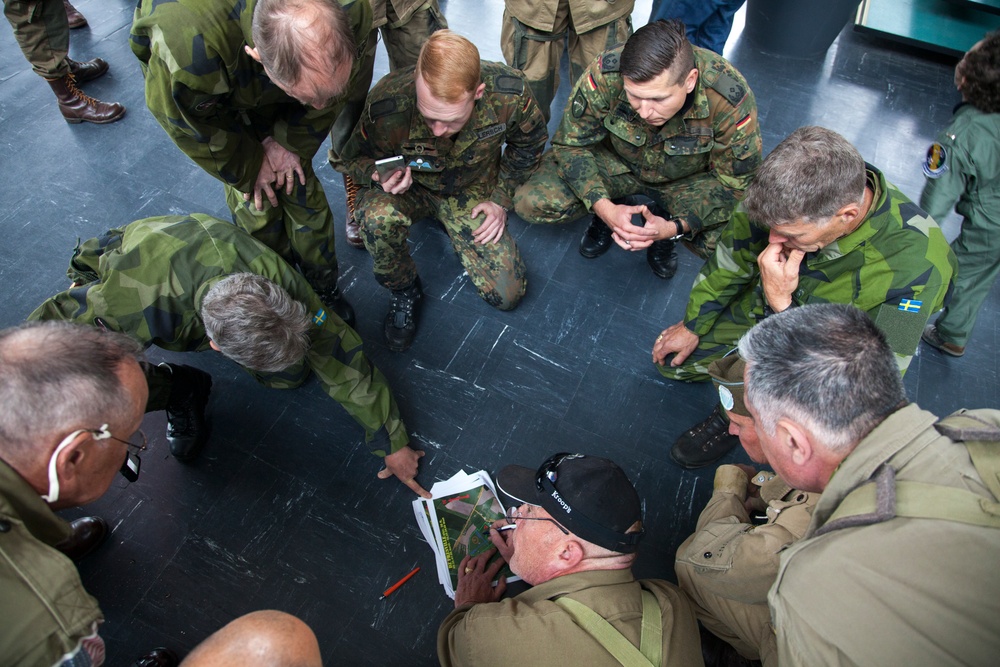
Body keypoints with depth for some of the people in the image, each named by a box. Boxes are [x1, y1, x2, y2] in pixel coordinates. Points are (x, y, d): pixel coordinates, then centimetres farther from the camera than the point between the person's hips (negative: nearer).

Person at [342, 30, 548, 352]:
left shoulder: (509, 94, -28)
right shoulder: (386, 105, -33)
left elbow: (528, 144, -4)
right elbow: (356, 158, -11)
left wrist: (500, 199, -8)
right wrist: (379, 177, -35)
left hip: (472, 190, 2)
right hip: (410, 186, -2)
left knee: (508, 294, -5)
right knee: (378, 217, -39)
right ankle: (404, 291, -6)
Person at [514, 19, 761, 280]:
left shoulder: (730, 100, -32)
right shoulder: (605, 75, -32)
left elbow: (735, 182, -20)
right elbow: (572, 143, -18)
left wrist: (675, 227, -33)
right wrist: (604, 207, -31)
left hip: (688, 178, 0)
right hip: (616, 163, 1)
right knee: (530, 202, -20)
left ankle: (665, 215, 6)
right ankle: (616, 205, 8)